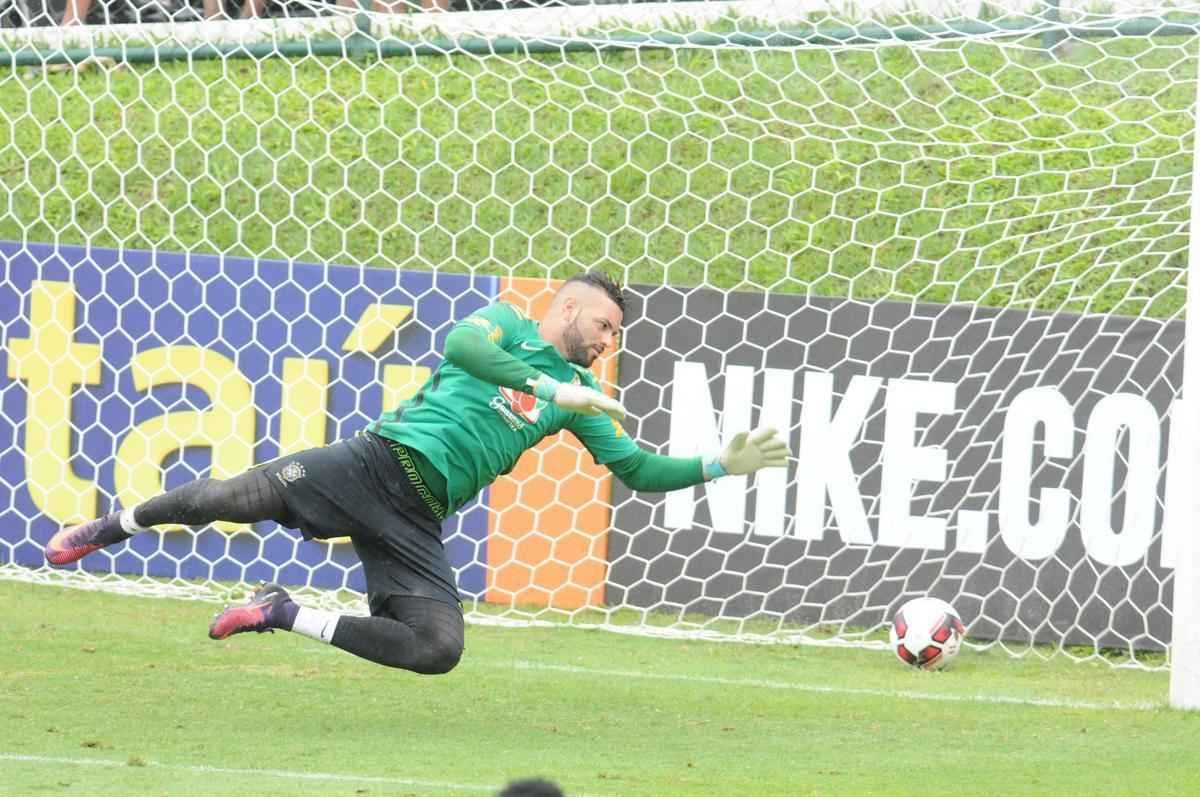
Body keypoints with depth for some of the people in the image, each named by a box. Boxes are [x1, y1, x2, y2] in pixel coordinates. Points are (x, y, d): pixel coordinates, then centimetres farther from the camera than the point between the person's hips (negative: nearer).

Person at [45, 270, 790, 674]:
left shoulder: (580, 396, 19)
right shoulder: (507, 326, 6)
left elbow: (638, 469, 20)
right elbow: (462, 343, -17)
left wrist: (721, 465, 9)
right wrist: (552, 391, -20)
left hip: (417, 517, 5)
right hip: (377, 462, -5)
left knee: (438, 649, -15)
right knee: (239, 495, -23)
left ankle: (287, 616, -1)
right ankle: (115, 527, 6)